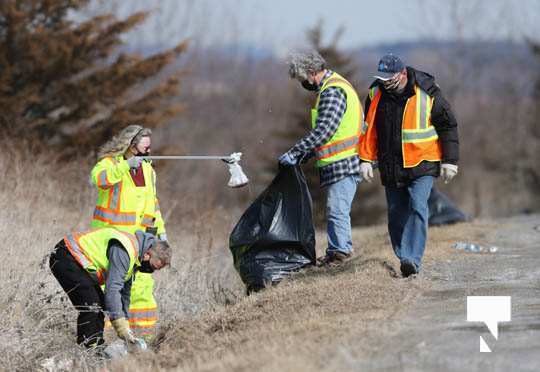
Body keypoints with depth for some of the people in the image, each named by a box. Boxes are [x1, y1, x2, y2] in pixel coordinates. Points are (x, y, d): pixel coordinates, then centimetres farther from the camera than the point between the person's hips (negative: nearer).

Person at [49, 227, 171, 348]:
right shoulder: (122, 251, -25)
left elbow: (124, 292, 19)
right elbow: (112, 289, -29)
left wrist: (125, 329, 17)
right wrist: (122, 329, -27)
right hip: (65, 258, -11)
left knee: (100, 306, 9)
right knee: (90, 306, -18)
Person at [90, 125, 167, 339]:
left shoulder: (147, 169, 15)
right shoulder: (110, 162, -5)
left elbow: (152, 202, 24)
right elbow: (98, 178, -28)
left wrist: (160, 229, 17)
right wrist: (126, 166, -32)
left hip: (137, 237, 6)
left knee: (142, 282, 4)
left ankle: (144, 329, 10)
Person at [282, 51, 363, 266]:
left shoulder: (333, 92, -14)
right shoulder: (332, 88, 20)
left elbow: (323, 130, -22)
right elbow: (323, 130, 25)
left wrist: (295, 153, -19)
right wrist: (305, 155, 18)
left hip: (342, 164, -11)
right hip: (341, 162, 11)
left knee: (337, 210, -10)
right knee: (335, 210, 11)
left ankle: (340, 252, -9)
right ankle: (335, 255, 14)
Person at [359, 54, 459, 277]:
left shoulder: (427, 93, -10)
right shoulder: (376, 93, 2)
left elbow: (448, 126, -1)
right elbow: (368, 128, 14)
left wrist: (449, 161, -1)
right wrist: (366, 159, 9)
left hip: (422, 165, -4)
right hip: (391, 167, 4)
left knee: (417, 207, -19)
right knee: (396, 214, 6)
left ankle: (412, 259, -25)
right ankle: (404, 260, 17)